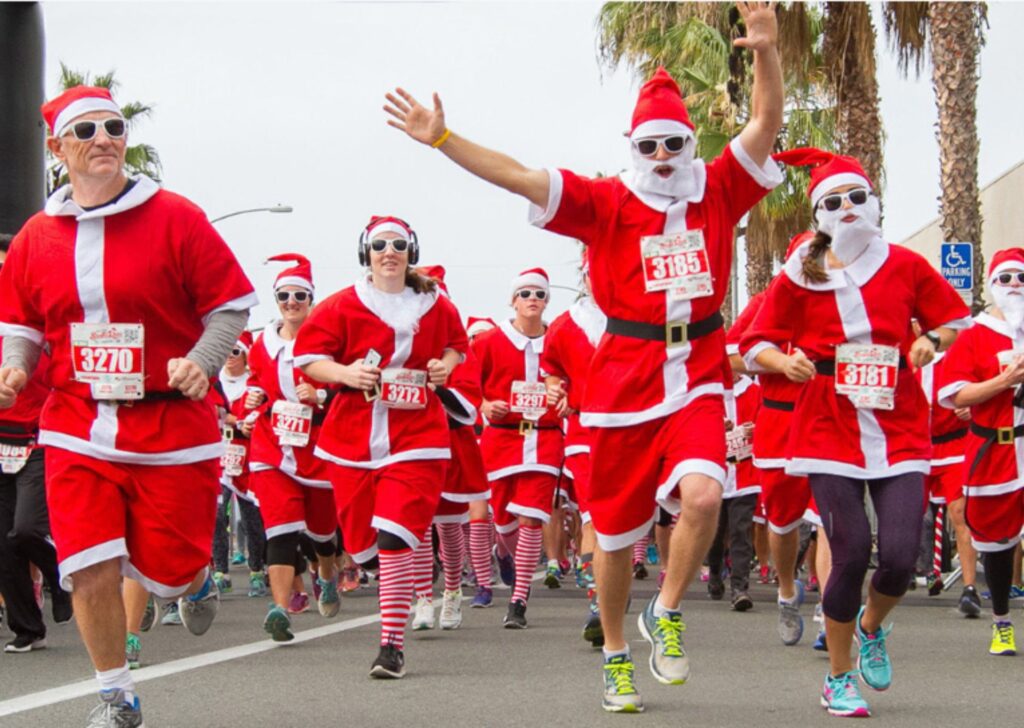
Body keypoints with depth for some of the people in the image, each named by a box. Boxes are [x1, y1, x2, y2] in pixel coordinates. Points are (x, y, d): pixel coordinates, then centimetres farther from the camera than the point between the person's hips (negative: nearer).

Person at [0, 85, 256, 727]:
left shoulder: (175, 218, -3)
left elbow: (231, 306, -1)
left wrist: (201, 361, -18)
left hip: (172, 426, -2)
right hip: (77, 429, 2)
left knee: (167, 570, 2)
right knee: (90, 570, -6)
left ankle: (198, 579, 41)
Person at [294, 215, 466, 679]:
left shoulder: (435, 307, 9)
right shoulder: (342, 306, 2)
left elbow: (456, 344, 27)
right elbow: (307, 356, 1)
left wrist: (448, 364, 5)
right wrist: (344, 372, -16)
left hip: (417, 436, -1)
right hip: (354, 435, 1)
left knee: (394, 538, -15)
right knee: (361, 540, 5)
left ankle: (392, 645, -12)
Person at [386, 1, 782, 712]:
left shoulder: (719, 191, 4)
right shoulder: (605, 202, -1)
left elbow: (767, 123, -4)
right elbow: (518, 175, -8)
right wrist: (442, 140, -18)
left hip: (698, 380, 1)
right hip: (625, 380, 0)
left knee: (703, 496, -25)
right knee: (617, 531, 9)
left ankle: (667, 615, 3)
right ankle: (616, 655, 32)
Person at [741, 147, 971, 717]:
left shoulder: (906, 266, 4)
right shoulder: (799, 277, 1)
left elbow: (954, 318, 15)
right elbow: (756, 344, 6)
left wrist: (932, 342, -6)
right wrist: (786, 361, -15)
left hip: (899, 430, 1)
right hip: (830, 430, -1)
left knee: (901, 557, -8)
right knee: (852, 553, -8)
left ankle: (872, 627, 29)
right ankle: (839, 680, 12)